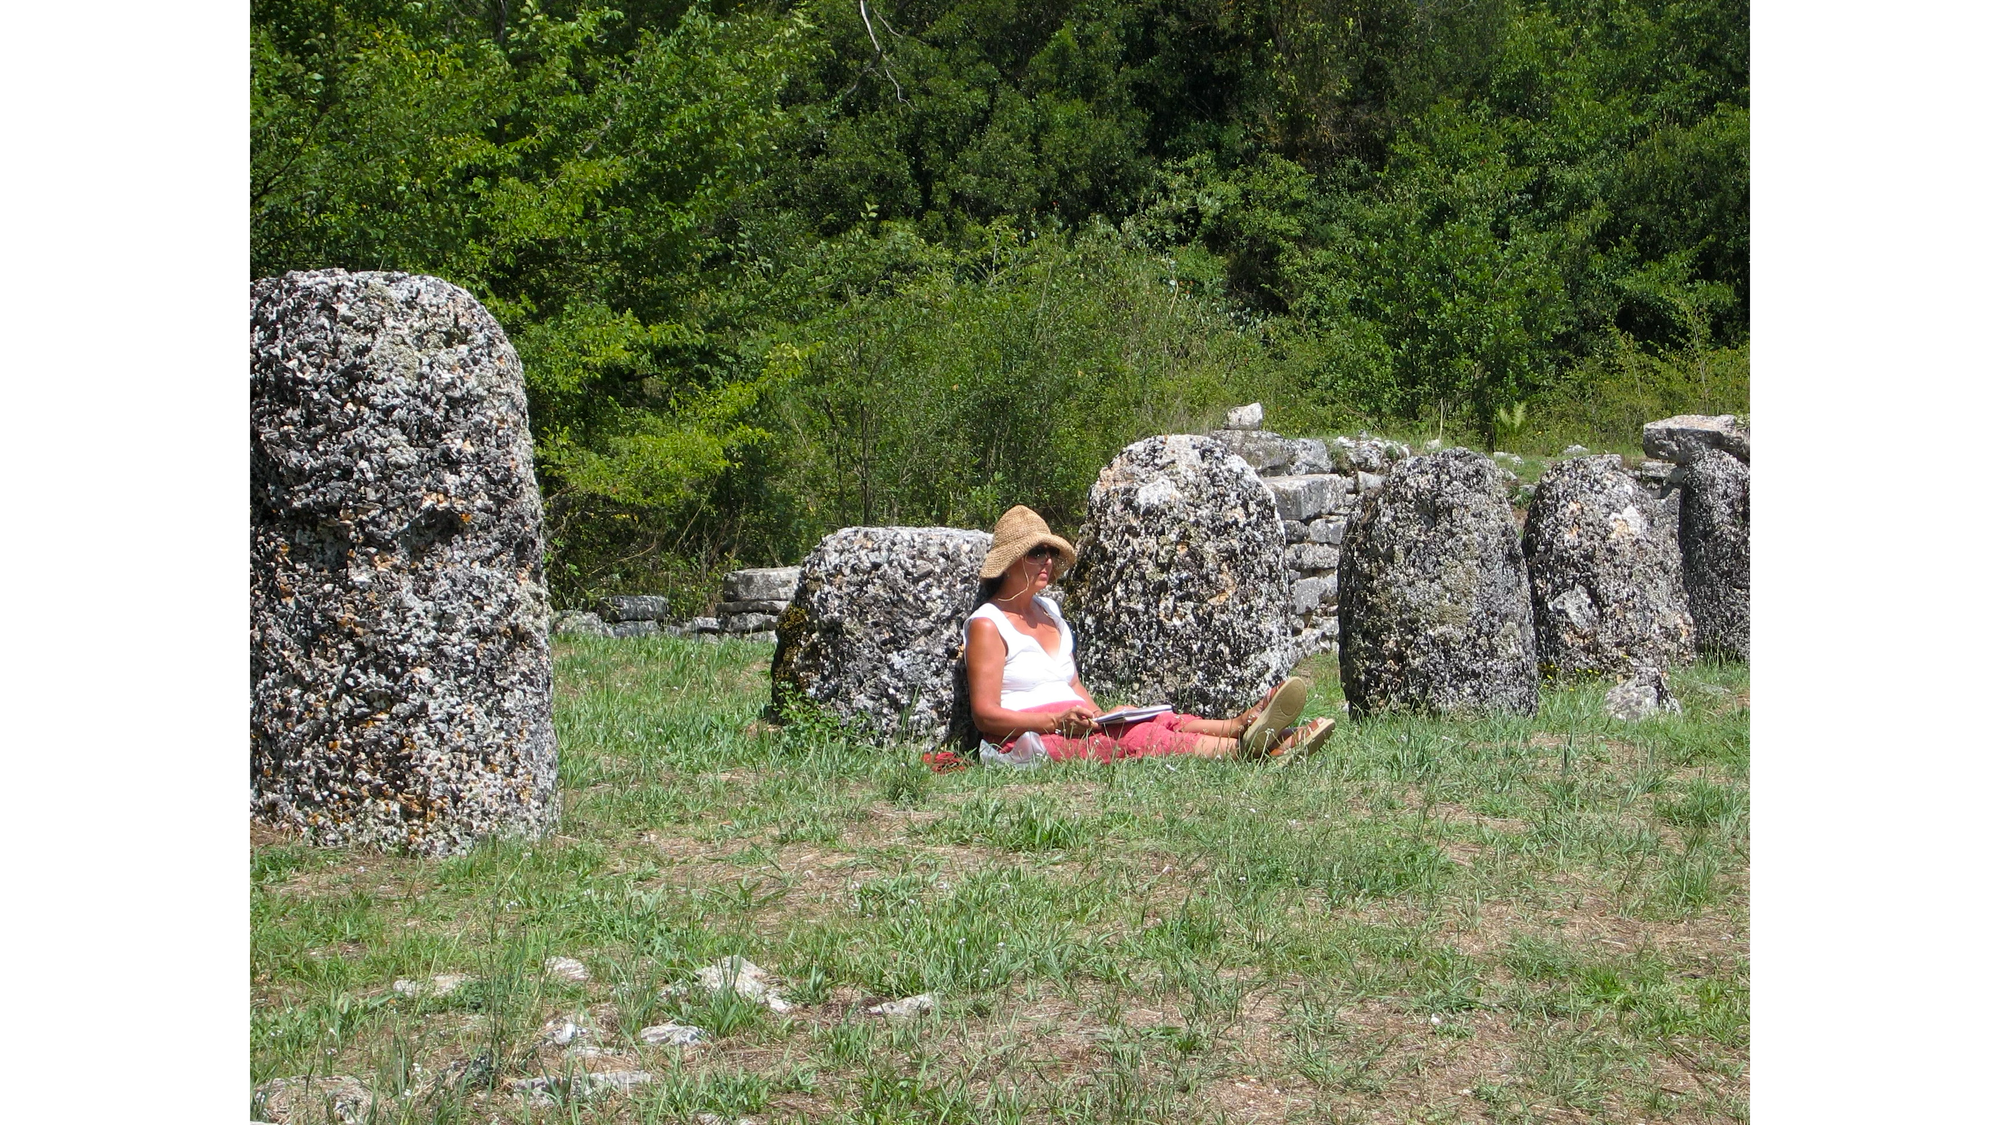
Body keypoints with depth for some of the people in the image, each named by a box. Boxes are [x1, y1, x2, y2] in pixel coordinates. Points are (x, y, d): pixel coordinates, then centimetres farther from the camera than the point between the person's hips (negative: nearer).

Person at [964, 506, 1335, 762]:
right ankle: (1244, 745, -49)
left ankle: (1243, 726, -47)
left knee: (1161, 722, -21)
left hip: (1073, 725, 8)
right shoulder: (987, 625, 0)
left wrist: (1098, 715, 5)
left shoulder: (1047, 611, 25)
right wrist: (1057, 721, -21)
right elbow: (984, 714, -9)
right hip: (1027, 739, -8)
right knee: (1135, 738, -30)